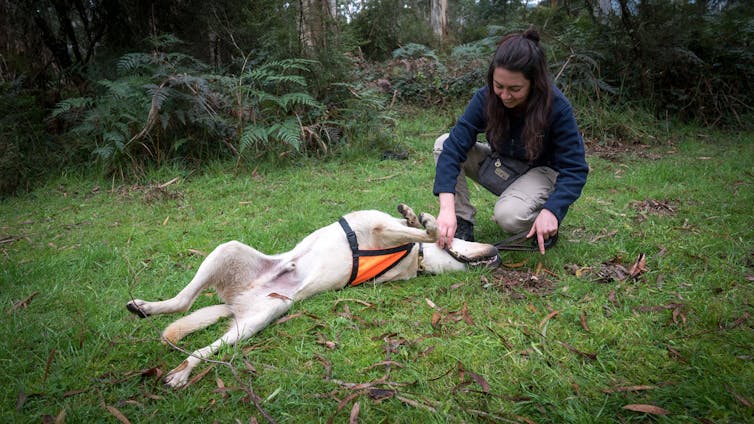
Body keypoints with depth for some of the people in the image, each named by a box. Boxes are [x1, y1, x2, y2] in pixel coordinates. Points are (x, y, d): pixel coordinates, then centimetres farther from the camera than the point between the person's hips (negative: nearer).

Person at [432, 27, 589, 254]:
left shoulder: (557, 107, -27)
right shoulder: (486, 98, -21)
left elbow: (575, 169, -23)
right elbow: (454, 146, -29)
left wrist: (551, 210, -40)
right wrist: (447, 208, -42)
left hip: (541, 170, -3)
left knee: (509, 215, -35)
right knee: (443, 143, -19)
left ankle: (547, 223, -1)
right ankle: (462, 223, -14)